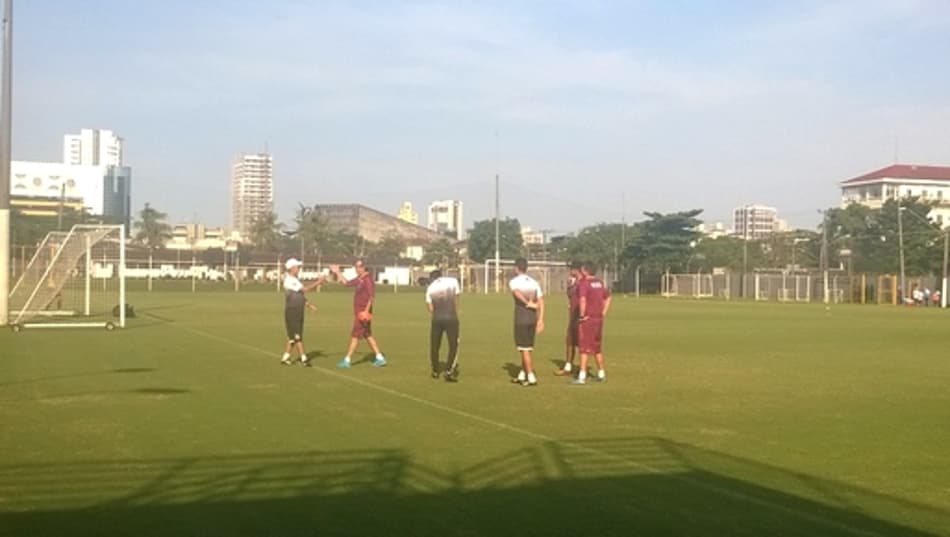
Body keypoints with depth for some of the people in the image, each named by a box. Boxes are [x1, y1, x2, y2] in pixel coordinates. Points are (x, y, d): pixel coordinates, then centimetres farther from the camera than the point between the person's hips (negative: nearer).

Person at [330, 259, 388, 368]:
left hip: (363, 312, -10)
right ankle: (380, 358, 16)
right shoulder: (359, 279, 12)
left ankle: (347, 360, 2)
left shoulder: (367, 279, -16)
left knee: (355, 335, -4)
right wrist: (338, 272, 22)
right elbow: (347, 283, 26)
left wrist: (366, 310, -26)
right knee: (367, 335, 13)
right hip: (359, 311, 10)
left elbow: (371, 296, -22)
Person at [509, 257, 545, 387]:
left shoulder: (514, 281, -5)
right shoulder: (534, 282, 11)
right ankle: (522, 375, 27)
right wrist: (541, 319, 4)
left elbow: (517, 293, -28)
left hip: (521, 319, -6)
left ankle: (531, 378, -4)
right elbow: (541, 301, 5)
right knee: (527, 348, 16)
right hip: (533, 318, 6)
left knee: (525, 349, -1)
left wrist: (528, 303, -20)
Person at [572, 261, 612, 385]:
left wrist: (582, 315, -18)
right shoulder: (600, 283, 11)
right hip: (598, 319, 7)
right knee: (597, 348, 18)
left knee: (584, 348, -3)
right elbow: (608, 298, 18)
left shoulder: (583, 283, -14)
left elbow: (583, 299, -28)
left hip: (587, 319, -7)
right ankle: (602, 374, 24)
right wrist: (603, 314, 15)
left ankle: (582, 376, -5)